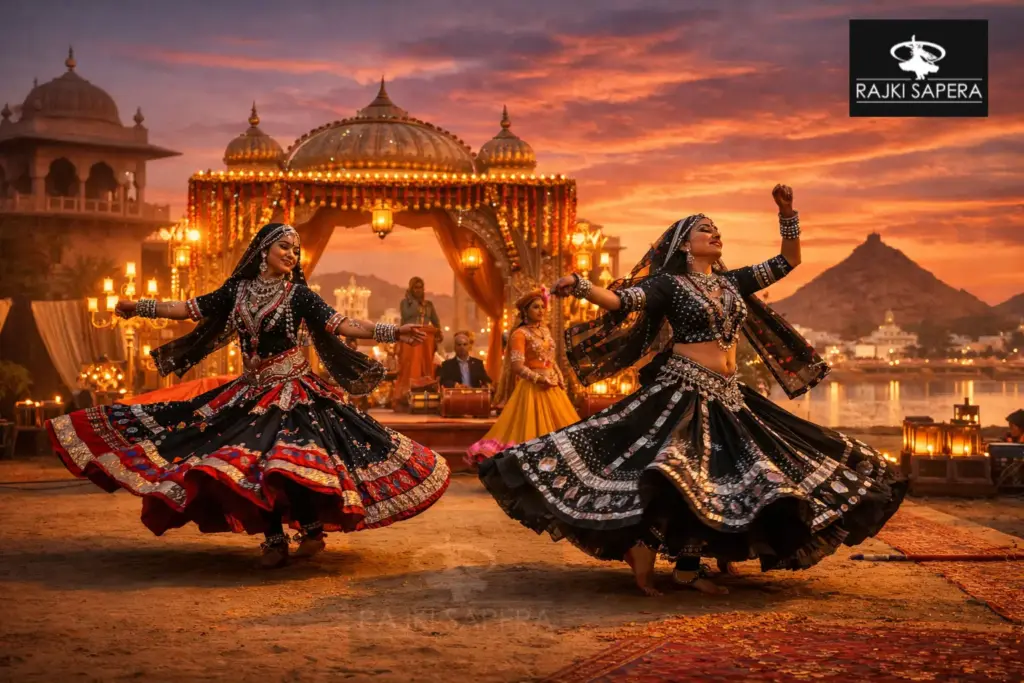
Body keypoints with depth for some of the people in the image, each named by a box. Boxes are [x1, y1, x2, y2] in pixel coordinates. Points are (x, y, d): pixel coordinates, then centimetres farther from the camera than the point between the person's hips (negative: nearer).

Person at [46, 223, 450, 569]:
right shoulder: (238, 290, 5)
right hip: (251, 392, 4)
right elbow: (189, 310, 10)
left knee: (290, 463, -21)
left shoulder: (299, 294, -4)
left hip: (293, 391, -4)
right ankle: (275, 541, 9)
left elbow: (341, 325, -11)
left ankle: (312, 527, -2)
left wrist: (390, 332, -21)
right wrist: (140, 307, 7)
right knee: (252, 465, -3)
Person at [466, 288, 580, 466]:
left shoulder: (544, 330, 13)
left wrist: (559, 377, 5)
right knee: (533, 428, -7)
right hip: (532, 388, -7)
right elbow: (518, 366, -16)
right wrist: (540, 379, -18)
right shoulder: (520, 334, -9)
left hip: (552, 386, 7)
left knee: (557, 426, 6)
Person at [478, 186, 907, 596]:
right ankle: (642, 558, -9)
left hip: (727, 398, 7)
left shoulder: (731, 282, 15)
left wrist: (787, 214, 8)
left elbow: (789, 261, 19)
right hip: (683, 392, -7)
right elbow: (622, 301, -17)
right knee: (670, 474, -22)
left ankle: (688, 570, 15)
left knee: (710, 482, 7)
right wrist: (581, 287, -33)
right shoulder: (668, 283, -2)